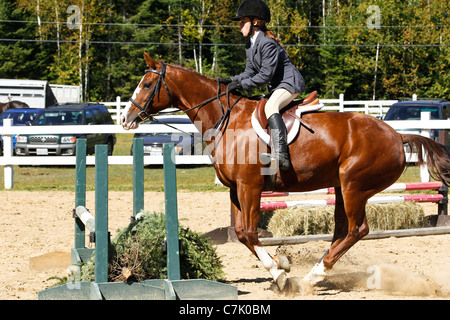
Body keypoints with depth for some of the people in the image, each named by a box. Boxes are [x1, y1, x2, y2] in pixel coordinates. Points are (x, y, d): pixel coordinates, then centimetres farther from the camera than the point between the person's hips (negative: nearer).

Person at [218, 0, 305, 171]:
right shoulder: (250, 45, 10)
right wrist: (232, 80, -4)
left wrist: (241, 84, -23)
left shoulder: (267, 43, -21)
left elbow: (265, 76, -24)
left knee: (270, 107, -34)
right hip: (277, 87, 11)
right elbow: (250, 72, 12)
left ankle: (280, 155, -47)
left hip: (290, 82, -11)